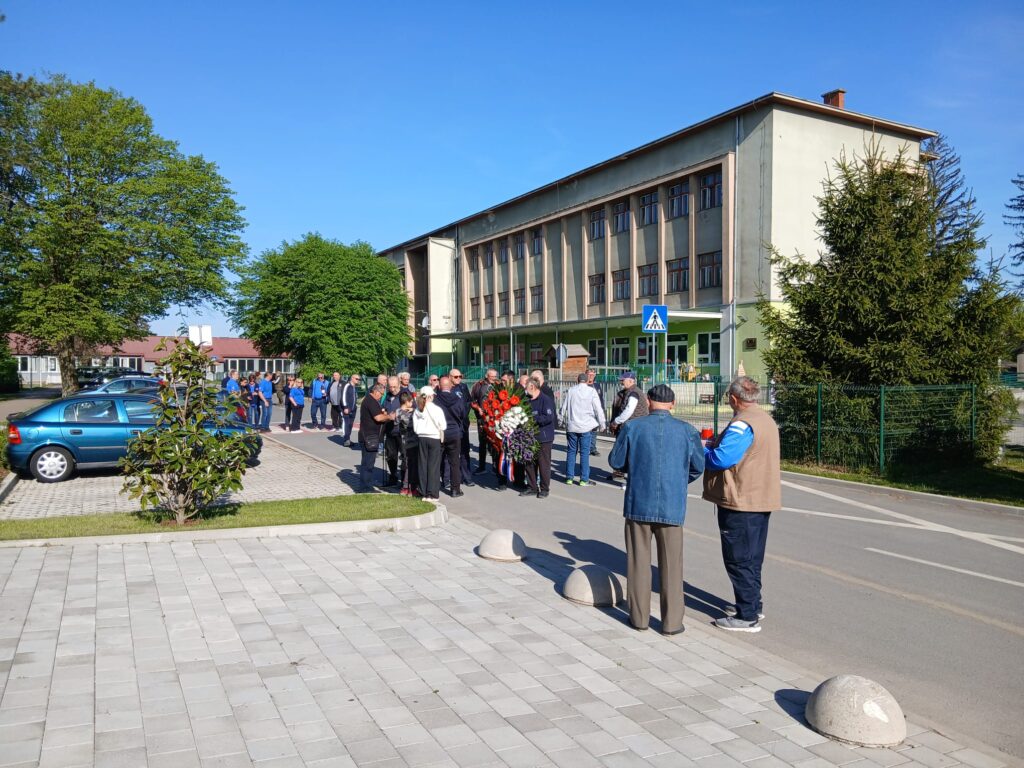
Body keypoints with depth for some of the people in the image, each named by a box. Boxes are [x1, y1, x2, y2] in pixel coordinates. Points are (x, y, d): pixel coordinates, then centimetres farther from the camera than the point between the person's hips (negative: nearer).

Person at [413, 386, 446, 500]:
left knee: (423, 465, 8)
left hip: (421, 438, 4)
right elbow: (443, 426, -7)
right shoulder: (436, 409, -10)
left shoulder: (417, 410, 1)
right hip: (434, 438, -4)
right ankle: (432, 494, 0)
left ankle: (424, 493, 11)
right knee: (434, 465, 1)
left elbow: (415, 427, 3)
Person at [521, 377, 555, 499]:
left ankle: (544, 489, 12)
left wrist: (532, 418, -23)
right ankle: (532, 487, 23)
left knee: (544, 464, 1)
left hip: (543, 437, -8)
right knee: (530, 463, 12)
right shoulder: (529, 400, 11)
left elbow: (549, 417, -22)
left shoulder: (546, 400, -13)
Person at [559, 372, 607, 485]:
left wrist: (561, 420, 24)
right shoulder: (592, 391, -5)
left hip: (571, 426, 2)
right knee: (584, 453, 1)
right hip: (586, 426, -2)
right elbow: (598, 409, -5)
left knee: (571, 451, 10)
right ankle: (584, 479, 2)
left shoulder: (570, 391, 3)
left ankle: (569, 477, 13)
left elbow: (563, 408, 9)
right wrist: (602, 424, 5)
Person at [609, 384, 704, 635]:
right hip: (672, 506, 0)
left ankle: (639, 617, 20)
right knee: (671, 565, 10)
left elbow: (616, 461, 2)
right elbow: (698, 467, 7)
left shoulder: (632, 427, -6)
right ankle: (671, 622, 15)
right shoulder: (687, 430, -3)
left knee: (639, 561, 12)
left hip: (639, 504, 0)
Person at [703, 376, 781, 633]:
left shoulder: (741, 424, -20)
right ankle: (754, 605, 32)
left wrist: (702, 448, -6)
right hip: (762, 499, 10)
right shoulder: (767, 420, 11)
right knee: (752, 558, 20)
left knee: (739, 560, 0)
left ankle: (748, 617, 5)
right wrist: (718, 443, 12)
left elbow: (720, 459, -25)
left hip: (741, 502, -10)